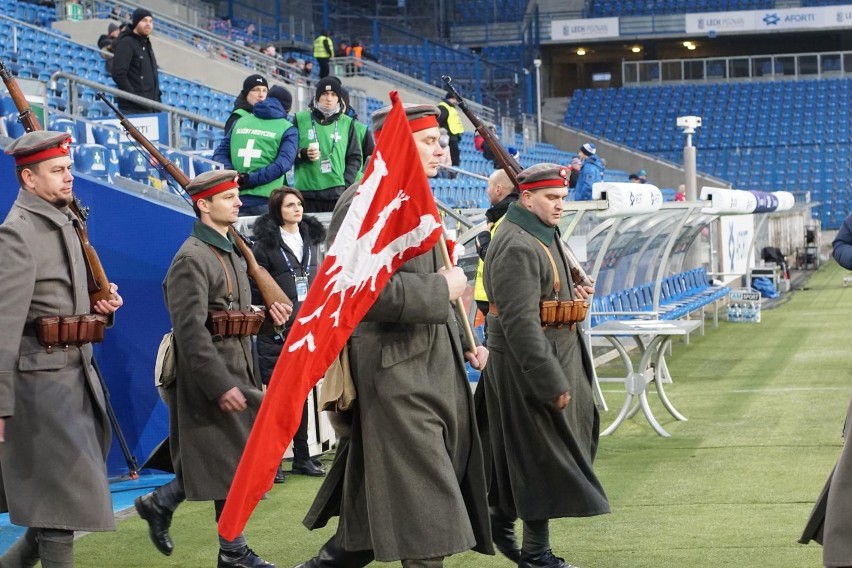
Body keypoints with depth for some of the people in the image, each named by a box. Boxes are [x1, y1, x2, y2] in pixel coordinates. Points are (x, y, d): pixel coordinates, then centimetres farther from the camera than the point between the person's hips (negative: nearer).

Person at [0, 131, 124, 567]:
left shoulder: (64, 222, 13)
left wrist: (102, 304, 6)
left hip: (77, 375, 9)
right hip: (43, 380, -9)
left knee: (64, 491, 15)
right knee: (63, 497, -4)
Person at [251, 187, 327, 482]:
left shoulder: (311, 239, 13)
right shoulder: (265, 244, -6)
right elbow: (256, 289, -8)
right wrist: (267, 316, -13)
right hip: (276, 332, -5)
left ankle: (302, 456, 15)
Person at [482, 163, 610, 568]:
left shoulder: (544, 235, 11)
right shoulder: (517, 247, -22)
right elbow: (520, 322, -27)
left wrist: (573, 291, 5)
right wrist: (551, 382, -27)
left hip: (557, 353, 10)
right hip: (526, 366, -10)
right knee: (544, 456, -2)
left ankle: (502, 518, 31)